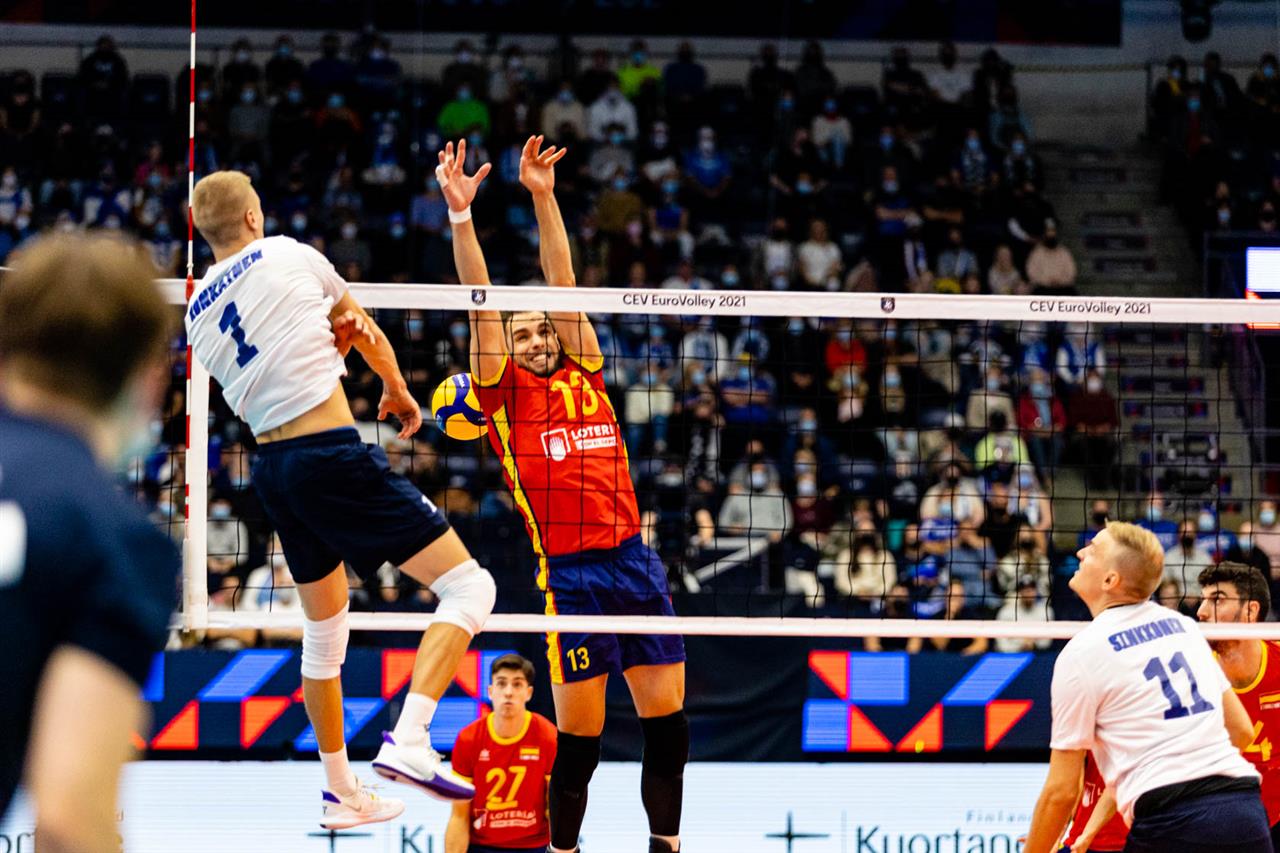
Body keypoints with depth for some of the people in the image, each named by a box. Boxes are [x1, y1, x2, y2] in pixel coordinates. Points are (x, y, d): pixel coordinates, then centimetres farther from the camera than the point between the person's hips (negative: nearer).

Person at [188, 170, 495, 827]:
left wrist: (333, 334, 8)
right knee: (468, 586, -6)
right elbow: (371, 338, 16)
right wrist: (397, 390, 34)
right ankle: (408, 742, -22)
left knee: (324, 635, 22)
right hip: (333, 454, -7)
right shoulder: (289, 255, 0)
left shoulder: (196, 316, 13)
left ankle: (340, 793, 29)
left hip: (272, 469, 7)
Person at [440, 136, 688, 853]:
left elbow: (563, 283, 12)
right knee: (579, 736, -4)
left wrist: (543, 196, 7)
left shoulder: (586, 375, 15)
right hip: (570, 573, -4)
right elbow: (481, 302, -2)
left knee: (668, 719, 4)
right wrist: (461, 213, -9)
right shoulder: (505, 390, 6)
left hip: (638, 563, 4)